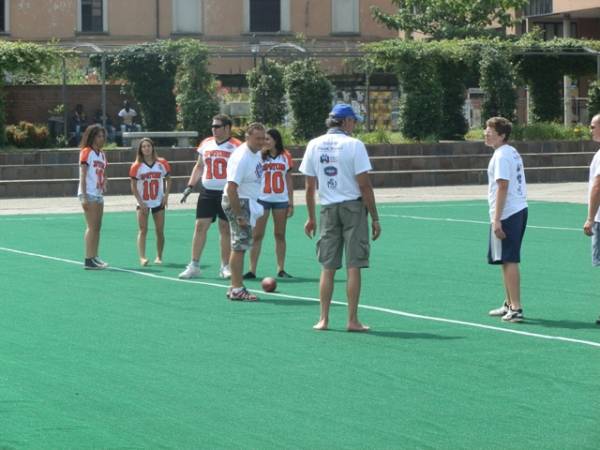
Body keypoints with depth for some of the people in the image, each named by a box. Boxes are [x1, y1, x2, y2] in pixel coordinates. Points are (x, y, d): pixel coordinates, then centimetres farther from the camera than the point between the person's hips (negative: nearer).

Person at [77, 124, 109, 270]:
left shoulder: (101, 154, 16)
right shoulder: (86, 152, -8)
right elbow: (83, 175, -13)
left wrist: (104, 183, 7)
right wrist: (84, 197, -18)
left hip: (98, 194, 8)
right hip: (89, 194, -8)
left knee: (97, 227, 9)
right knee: (92, 227, -11)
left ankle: (95, 257, 13)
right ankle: (88, 260, -11)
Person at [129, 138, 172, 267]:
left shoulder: (162, 163, 0)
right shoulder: (136, 166, -5)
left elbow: (168, 179, 11)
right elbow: (133, 187, -4)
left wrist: (166, 195, -1)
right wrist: (140, 202, -12)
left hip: (159, 202, 2)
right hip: (143, 203, -2)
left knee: (160, 231, 4)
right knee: (143, 230, -11)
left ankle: (159, 257, 18)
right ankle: (142, 257, -19)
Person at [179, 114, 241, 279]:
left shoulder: (236, 146, -4)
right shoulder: (206, 144, 11)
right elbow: (199, 166, 19)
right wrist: (190, 186, 9)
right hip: (207, 192, 4)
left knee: (226, 229, 3)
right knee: (200, 226, -1)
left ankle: (225, 267, 12)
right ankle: (194, 266, 3)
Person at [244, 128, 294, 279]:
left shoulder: (285, 156, 5)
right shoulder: (260, 156, 1)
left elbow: (289, 180, 8)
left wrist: (291, 203, 5)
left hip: (281, 200, 1)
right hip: (262, 199, -1)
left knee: (280, 235, 7)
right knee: (257, 235, -4)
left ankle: (281, 269, 13)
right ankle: (252, 270, -3)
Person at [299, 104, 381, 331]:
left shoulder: (314, 145, 4)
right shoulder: (354, 145, -9)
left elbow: (310, 187, 6)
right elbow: (364, 186, -10)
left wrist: (311, 217, 15)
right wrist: (375, 218, -5)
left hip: (328, 209, 4)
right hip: (353, 207, -4)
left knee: (328, 267, 9)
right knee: (353, 267, 0)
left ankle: (323, 319, 8)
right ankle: (352, 320, 0)